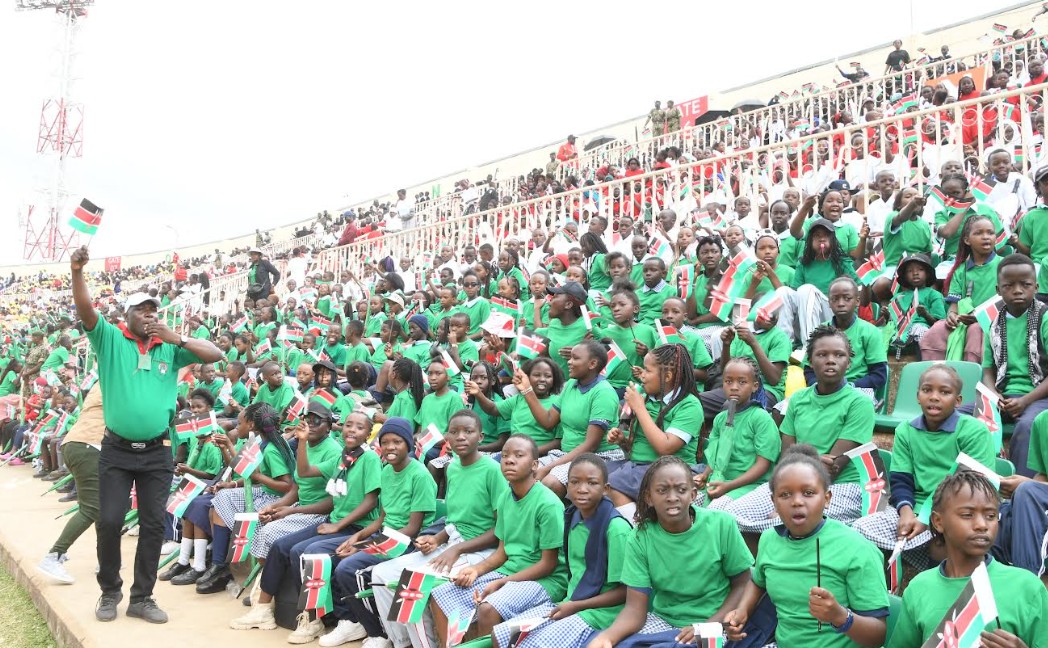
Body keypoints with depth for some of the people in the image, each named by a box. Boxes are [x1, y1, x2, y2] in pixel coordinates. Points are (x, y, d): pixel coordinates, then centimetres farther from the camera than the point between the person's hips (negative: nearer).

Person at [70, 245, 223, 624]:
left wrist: (177, 339, -11)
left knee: (154, 525, 6)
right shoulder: (110, 339, 0)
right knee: (109, 521, 0)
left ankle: (142, 598, 18)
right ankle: (110, 592, 21)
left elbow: (216, 355, -1)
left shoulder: (170, 348, 6)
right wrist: (77, 273, -32)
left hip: (157, 453, 2)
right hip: (117, 450, -2)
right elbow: (86, 311, -16)